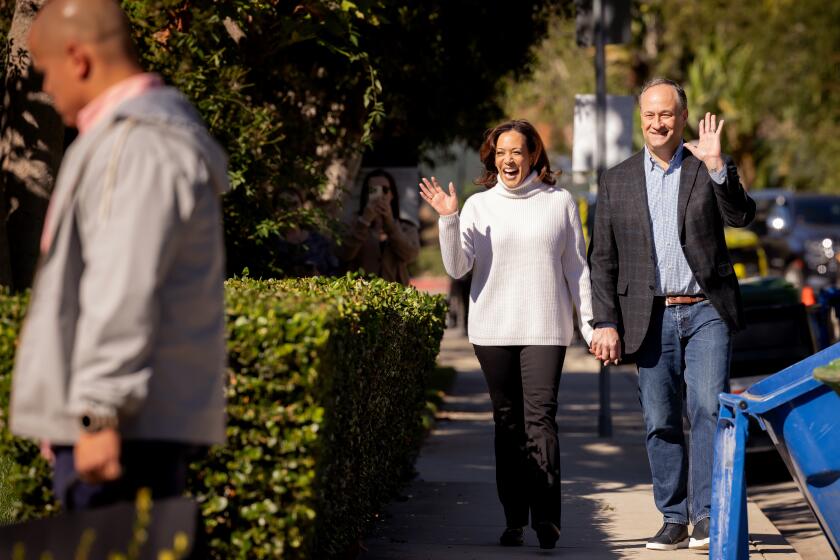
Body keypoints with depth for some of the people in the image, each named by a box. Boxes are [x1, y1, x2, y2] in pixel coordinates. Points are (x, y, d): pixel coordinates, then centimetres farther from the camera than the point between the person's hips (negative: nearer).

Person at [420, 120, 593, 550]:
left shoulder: (559, 203, 6)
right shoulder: (479, 206, 7)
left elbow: (577, 269, 10)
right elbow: (457, 268, -2)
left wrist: (590, 323, 6)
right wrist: (448, 221, -15)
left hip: (545, 329, -2)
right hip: (493, 330, 2)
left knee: (540, 417, -13)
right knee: (507, 422, 5)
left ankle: (546, 516, -19)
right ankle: (514, 518, 10)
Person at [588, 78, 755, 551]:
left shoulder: (712, 171, 6)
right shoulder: (617, 182, 10)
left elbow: (741, 217, -11)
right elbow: (603, 260, 9)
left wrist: (716, 168, -23)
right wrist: (605, 323, 2)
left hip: (706, 312, -2)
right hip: (652, 318, 2)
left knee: (709, 408, -14)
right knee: (661, 424, 4)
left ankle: (707, 515, -13)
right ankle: (674, 520, 12)